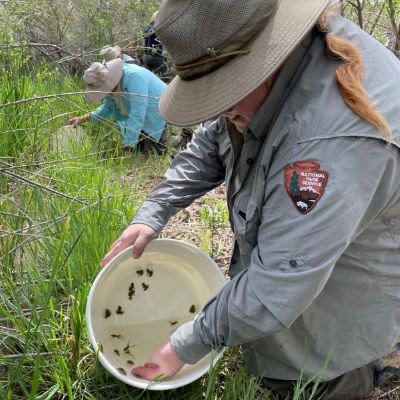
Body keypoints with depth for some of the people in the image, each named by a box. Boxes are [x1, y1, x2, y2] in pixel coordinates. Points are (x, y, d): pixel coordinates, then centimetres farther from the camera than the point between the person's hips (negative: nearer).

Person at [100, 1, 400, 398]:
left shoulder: (334, 138, -40)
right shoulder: (265, 53, -12)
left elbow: (274, 291, -33)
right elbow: (209, 147, 3)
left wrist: (185, 346, -21)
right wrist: (151, 214, -6)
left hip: (338, 299, -7)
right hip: (286, 260, 8)